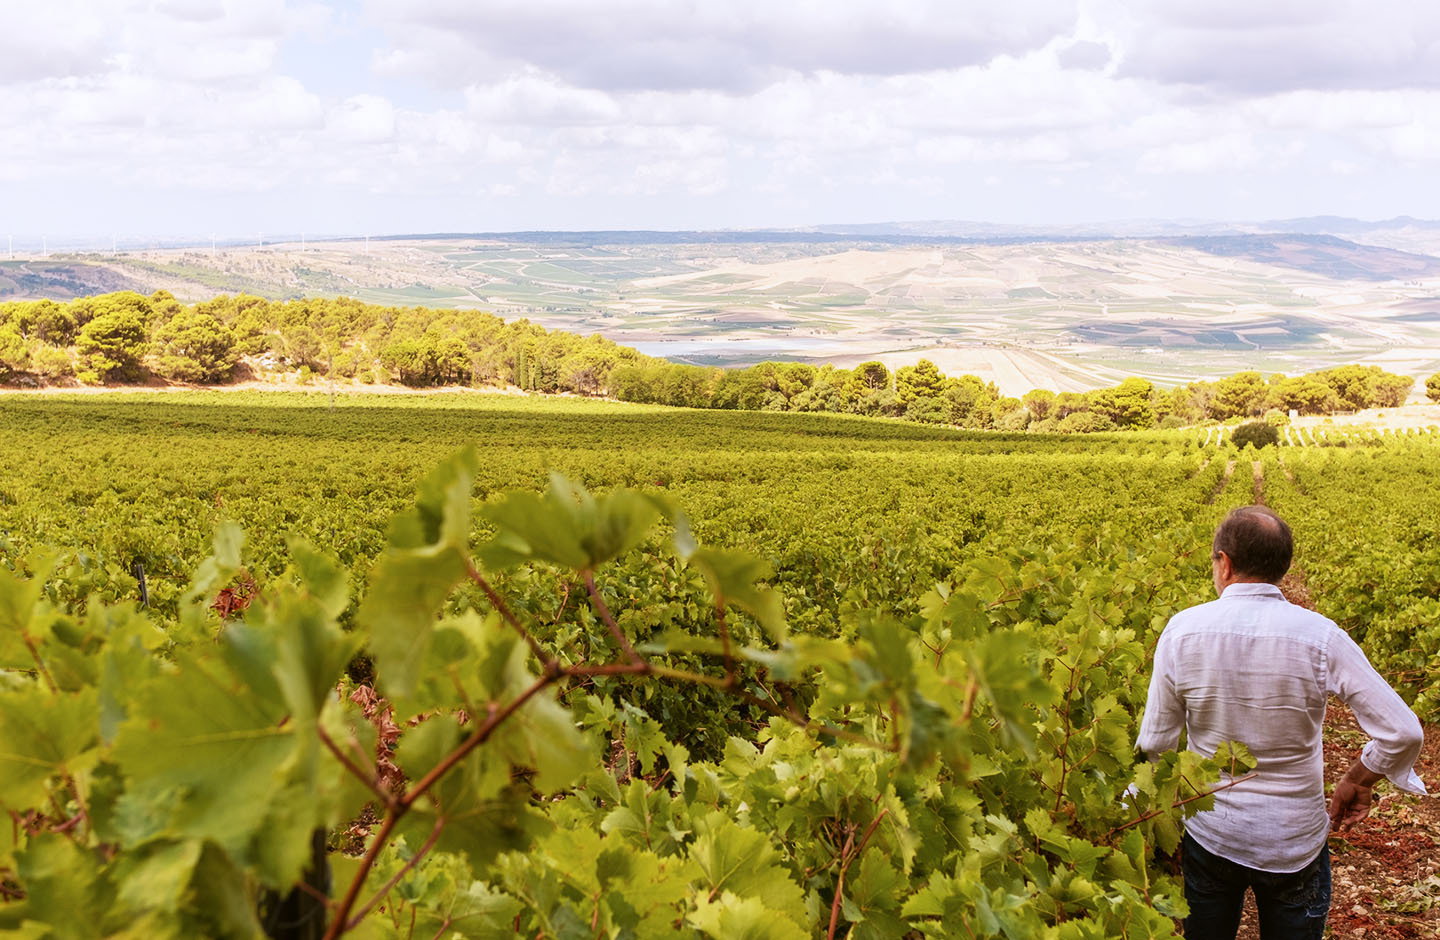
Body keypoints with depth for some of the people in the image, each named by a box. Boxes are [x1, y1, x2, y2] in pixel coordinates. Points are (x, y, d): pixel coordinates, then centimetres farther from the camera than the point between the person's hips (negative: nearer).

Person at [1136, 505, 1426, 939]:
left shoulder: (1183, 630, -14)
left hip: (1209, 836, 1)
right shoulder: (1319, 636, -17)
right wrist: (1356, 782, 3)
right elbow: (1404, 733, -15)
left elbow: (1155, 744, -7)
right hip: (1295, 844, 0)